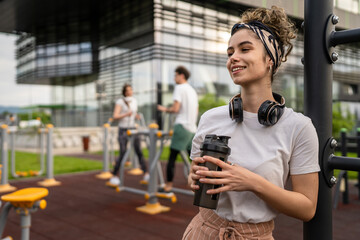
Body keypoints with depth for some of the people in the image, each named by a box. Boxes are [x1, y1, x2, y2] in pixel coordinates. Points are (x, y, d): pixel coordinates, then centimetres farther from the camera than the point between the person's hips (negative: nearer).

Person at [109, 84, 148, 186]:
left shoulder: (134, 101, 11)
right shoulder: (120, 101, -6)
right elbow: (115, 116, -13)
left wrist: (137, 116, 0)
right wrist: (126, 114, -28)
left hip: (133, 129, 5)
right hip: (123, 130, -5)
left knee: (139, 152, 0)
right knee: (122, 154, -10)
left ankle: (146, 175, 5)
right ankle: (114, 176, 3)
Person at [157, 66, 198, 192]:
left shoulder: (179, 88, -5)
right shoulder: (193, 90, 21)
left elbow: (175, 109, -13)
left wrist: (164, 109, 4)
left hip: (182, 126, -8)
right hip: (192, 128, 8)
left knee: (172, 157, -4)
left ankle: (168, 185, -1)